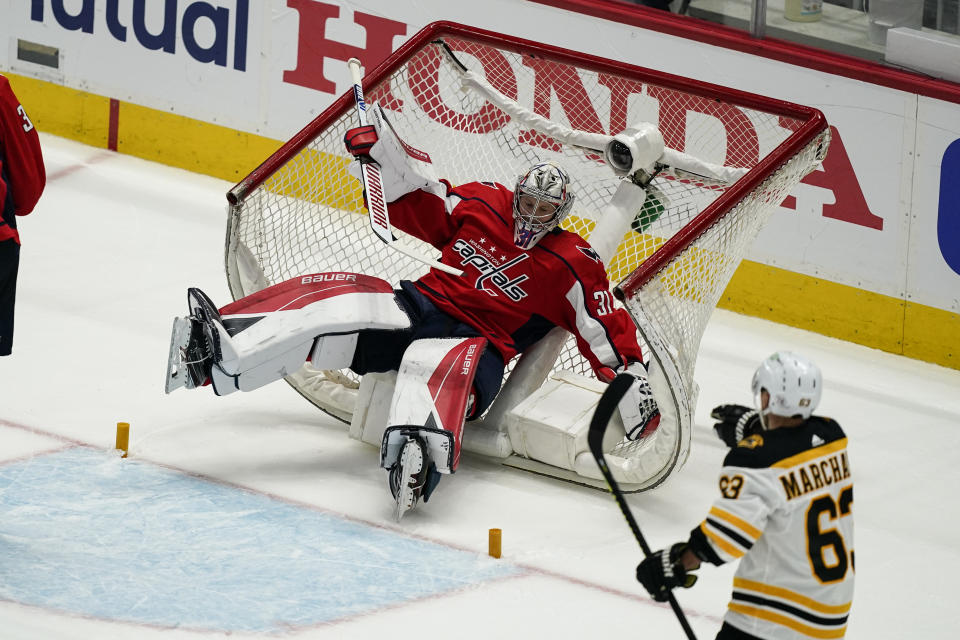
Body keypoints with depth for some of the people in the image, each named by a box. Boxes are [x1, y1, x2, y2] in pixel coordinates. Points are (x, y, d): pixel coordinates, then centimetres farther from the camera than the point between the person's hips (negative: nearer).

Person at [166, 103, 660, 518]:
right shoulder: (483, 206, 12)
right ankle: (215, 357, -37)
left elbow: (605, 328, -2)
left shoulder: (573, 266, 1)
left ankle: (418, 456, -74)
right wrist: (379, 143, 5)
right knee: (330, 309, -22)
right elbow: (416, 196, 17)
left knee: (441, 367, -43)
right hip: (420, 307, 4)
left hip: (477, 342, -4)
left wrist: (630, 377, -15)